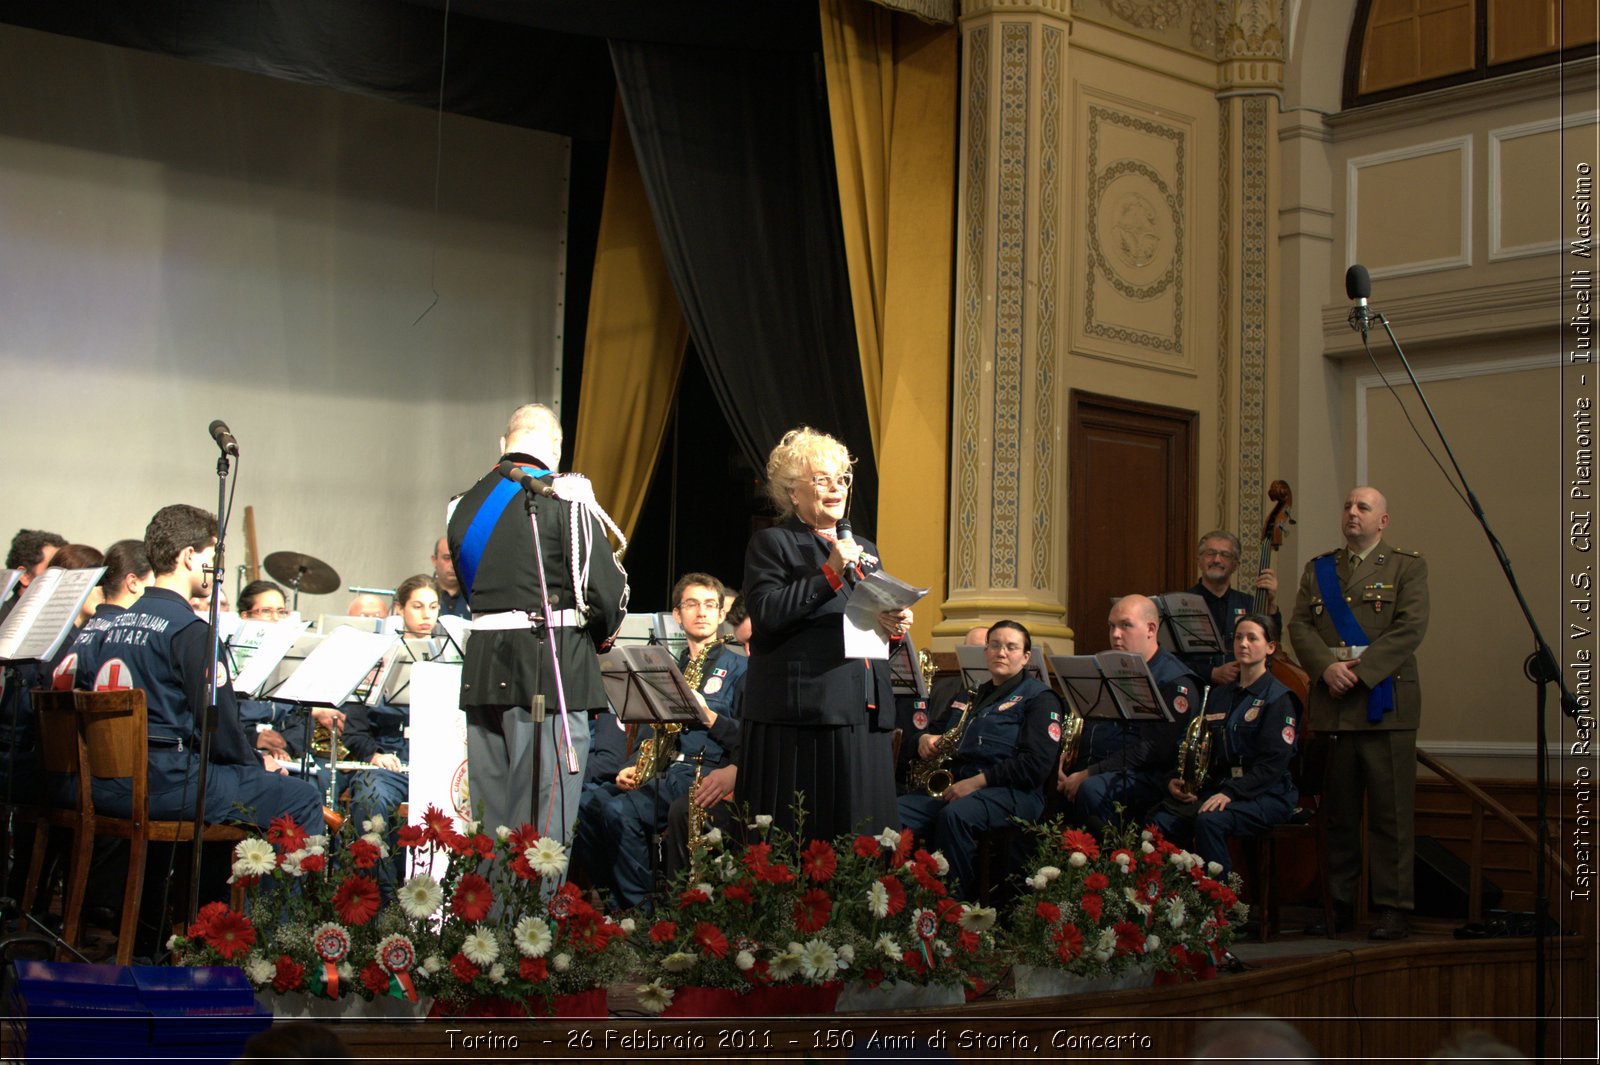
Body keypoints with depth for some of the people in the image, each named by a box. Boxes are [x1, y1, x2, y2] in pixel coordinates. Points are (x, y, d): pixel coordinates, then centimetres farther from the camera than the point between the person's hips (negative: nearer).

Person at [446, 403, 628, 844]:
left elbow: (469, 586, 15)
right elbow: (605, 585, -10)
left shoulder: (466, 504, 12)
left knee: (487, 816, 13)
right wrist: (602, 635, 7)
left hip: (482, 668, 6)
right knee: (545, 823, -4)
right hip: (551, 666, -6)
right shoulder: (567, 496, -8)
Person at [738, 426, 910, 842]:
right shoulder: (772, 544, 3)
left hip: (864, 715, 6)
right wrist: (830, 573, -14)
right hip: (801, 715, -6)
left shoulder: (864, 549, 23)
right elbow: (765, 615, -12)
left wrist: (895, 627, 4)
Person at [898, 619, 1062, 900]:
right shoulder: (970, 696, 28)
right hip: (954, 788, 6)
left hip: (1011, 793, -6)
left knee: (954, 815, -39)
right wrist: (926, 740, 9)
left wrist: (979, 781, -15)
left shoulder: (1039, 698, 7)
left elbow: (1036, 764, -7)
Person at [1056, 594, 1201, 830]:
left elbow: (1151, 750, -17)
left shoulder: (1174, 681, -8)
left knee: (1092, 791, -36)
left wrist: (1088, 774, -21)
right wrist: (1067, 757, -1)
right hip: (1090, 768, 8)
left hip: (1143, 776, -8)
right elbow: (1082, 719, 22)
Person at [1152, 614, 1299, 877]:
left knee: (1209, 821, -35)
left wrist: (1231, 793, -23)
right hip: (1217, 786, 6)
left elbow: (1274, 763, -12)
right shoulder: (1219, 694, 18)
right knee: (1162, 822, -22)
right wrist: (1176, 780, 0)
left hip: (1266, 794, -6)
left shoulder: (1278, 698, -2)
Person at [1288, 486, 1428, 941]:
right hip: (1329, 707, 3)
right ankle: (1338, 904, 14)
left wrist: (1359, 670, -15)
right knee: (1336, 813, 7)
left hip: (1386, 707, -3)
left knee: (1390, 813, -2)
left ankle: (1394, 907, 3)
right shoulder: (1317, 569, 18)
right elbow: (1300, 626, 8)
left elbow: (1411, 629, -7)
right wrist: (1326, 667, -11)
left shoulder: (1407, 567, 6)